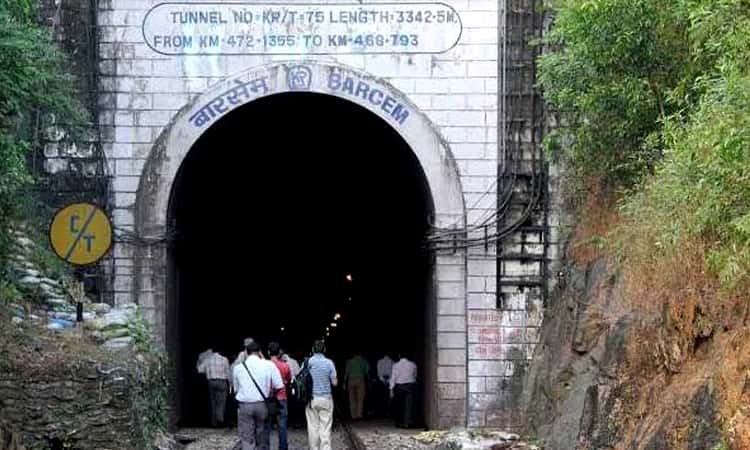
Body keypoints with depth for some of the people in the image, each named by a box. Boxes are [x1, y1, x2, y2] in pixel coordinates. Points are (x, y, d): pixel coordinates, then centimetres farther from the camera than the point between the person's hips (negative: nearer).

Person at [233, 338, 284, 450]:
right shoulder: (268, 365, -4)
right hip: (262, 405, 0)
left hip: (244, 406, 0)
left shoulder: (238, 368, 0)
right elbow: (278, 386, -3)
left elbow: (236, 388, 9)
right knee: (262, 438, 15)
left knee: (247, 440, 2)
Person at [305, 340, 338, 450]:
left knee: (313, 427, 7)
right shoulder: (329, 363, -5)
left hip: (311, 399, 1)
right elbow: (334, 383, -4)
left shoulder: (307, 362, -3)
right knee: (325, 428, 0)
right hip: (326, 399, -1)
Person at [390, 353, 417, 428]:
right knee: (408, 405, -1)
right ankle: (407, 423, -9)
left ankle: (399, 423, 17)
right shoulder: (413, 365, -1)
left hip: (399, 386, 0)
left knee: (399, 406, 12)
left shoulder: (396, 365, -6)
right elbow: (415, 376, 11)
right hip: (410, 385, 0)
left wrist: (391, 389, -3)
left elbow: (393, 377, -6)